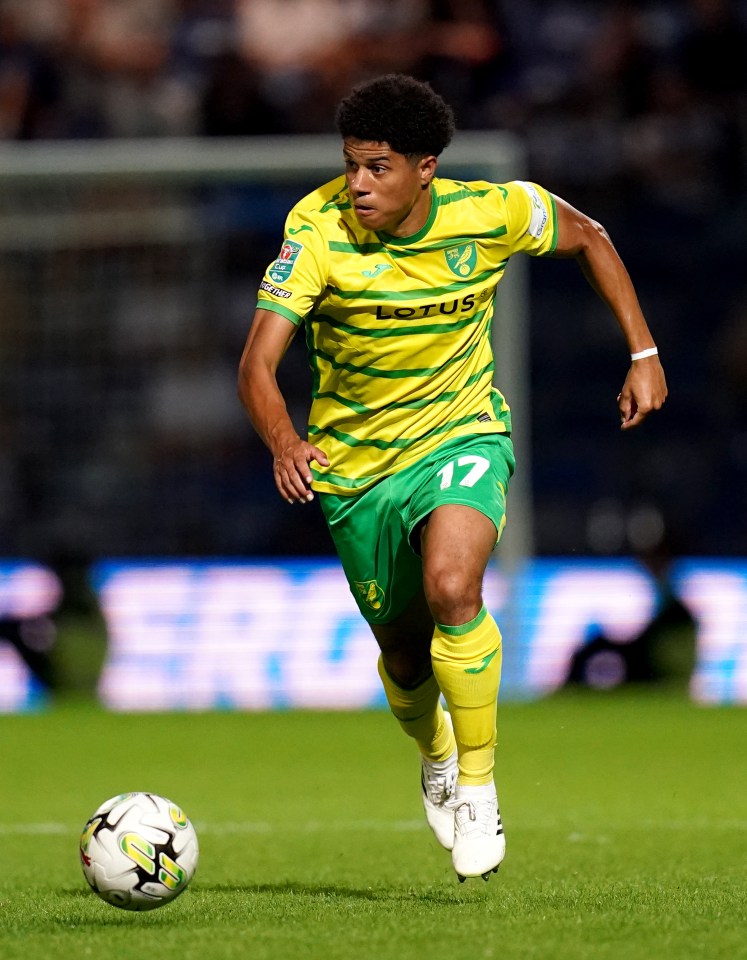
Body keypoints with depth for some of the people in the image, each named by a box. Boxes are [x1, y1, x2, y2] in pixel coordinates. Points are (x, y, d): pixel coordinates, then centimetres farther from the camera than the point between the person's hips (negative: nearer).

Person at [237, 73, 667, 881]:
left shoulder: (491, 213, -17)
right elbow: (257, 366, -29)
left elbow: (587, 237, 5)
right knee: (405, 652, 13)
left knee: (451, 591, -30)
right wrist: (283, 444, -50)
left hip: (461, 436, -1)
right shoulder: (319, 229, -22)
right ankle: (434, 754, 50)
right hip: (356, 463, 1)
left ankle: (478, 786, -13)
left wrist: (643, 353, -2)